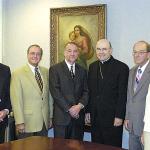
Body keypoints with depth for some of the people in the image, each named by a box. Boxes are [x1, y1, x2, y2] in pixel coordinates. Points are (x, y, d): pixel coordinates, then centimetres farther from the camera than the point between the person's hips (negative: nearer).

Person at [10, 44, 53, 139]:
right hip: (27, 123, -4)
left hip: (44, 122, 4)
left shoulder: (46, 72, 9)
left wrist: (50, 116, 11)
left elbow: (49, 95, 12)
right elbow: (16, 100, -10)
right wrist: (19, 122, -13)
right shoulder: (18, 73, -6)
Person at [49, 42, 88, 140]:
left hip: (78, 116, 4)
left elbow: (86, 91, 9)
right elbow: (55, 92, -8)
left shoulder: (82, 71, 14)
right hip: (61, 116, -4)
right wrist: (69, 109, -12)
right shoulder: (55, 69, 0)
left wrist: (80, 105, -10)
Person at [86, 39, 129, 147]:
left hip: (112, 117, -5)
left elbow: (123, 95, -10)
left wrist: (119, 116, -13)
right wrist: (88, 110, 9)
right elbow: (90, 91, 12)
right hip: (95, 117, 5)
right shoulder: (92, 66, 10)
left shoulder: (121, 67, -7)